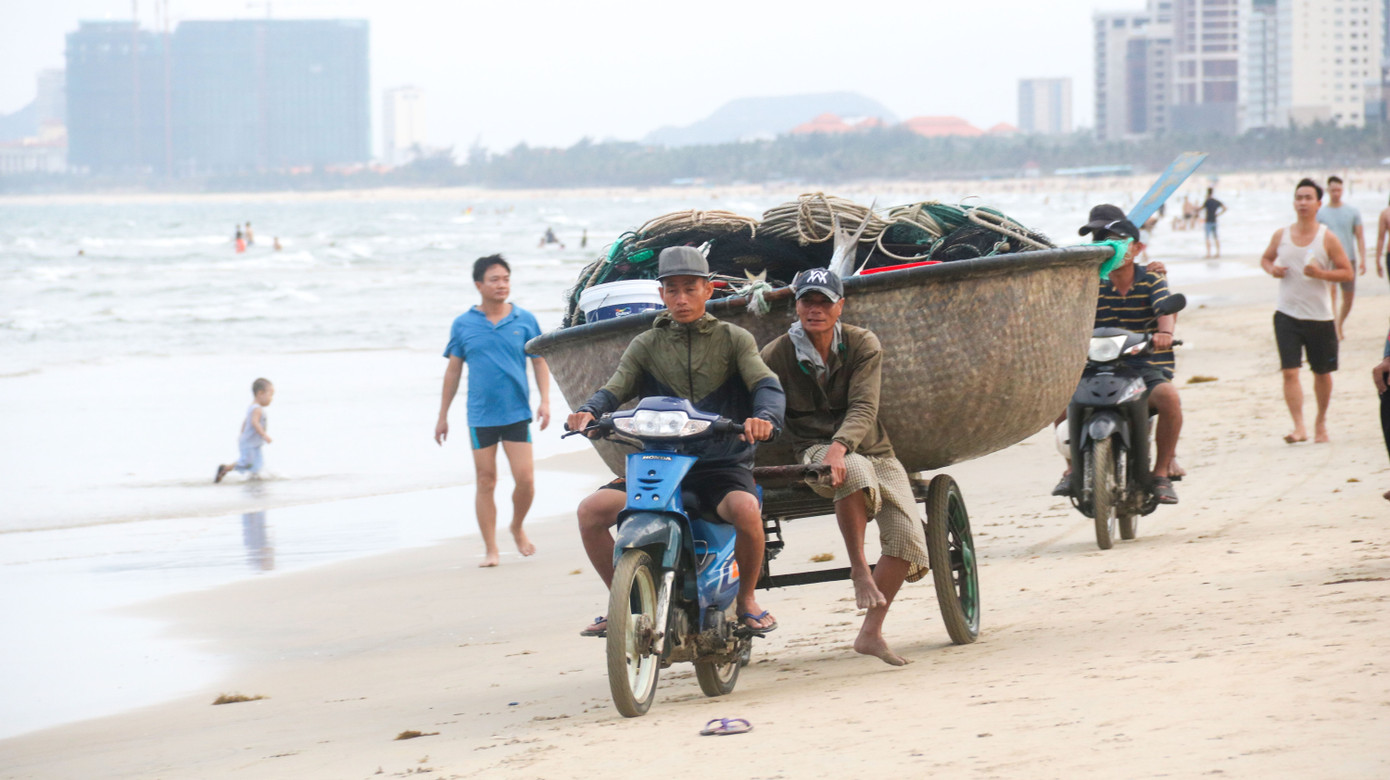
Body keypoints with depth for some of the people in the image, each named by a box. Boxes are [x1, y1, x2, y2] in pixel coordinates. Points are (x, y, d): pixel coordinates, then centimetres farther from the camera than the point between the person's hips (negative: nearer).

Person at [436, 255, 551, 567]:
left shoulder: (525, 320, 4)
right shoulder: (463, 325, 4)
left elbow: (539, 362, 10)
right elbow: (453, 371, 10)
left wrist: (545, 400, -3)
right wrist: (443, 416, 10)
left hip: (517, 413, 0)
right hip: (481, 416, 0)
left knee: (525, 479, -6)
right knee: (485, 482, 2)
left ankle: (517, 527, 23)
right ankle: (490, 549, 10)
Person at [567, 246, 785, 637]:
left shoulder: (733, 339, 8)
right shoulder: (646, 345, 14)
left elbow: (767, 385, -7)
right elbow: (613, 390, 2)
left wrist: (765, 417, -32)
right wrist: (588, 411, -23)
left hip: (724, 463, -3)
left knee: (745, 510, -36)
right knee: (591, 510, -19)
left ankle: (746, 599, -8)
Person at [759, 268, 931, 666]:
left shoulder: (863, 345, -2)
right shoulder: (777, 355, -3)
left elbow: (863, 409, -14)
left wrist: (840, 446, -32)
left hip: (873, 450, 3)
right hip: (814, 452, -3)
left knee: (908, 539, -19)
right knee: (855, 471, -41)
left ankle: (870, 633, -9)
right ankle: (859, 569, -29)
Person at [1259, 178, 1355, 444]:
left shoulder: (1327, 238, -5)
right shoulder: (1281, 235, 3)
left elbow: (1347, 272, -4)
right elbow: (1266, 258, 19)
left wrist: (1321, 274, -21)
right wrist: (1271, 269, -4)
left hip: (1319, 316, -1)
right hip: (1287, 314, 1)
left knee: (1322, 372, 12)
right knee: (1290, 372, -12)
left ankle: (1321, 422, 32)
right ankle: (1299, 427, -14)